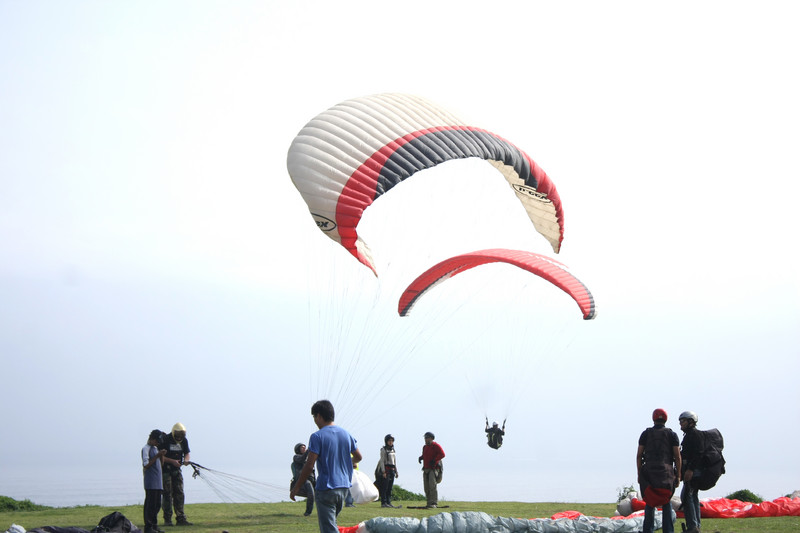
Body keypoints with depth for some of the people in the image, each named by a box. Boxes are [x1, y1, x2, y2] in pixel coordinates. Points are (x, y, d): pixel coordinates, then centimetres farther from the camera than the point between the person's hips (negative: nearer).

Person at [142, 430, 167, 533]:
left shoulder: (156, 448, 18)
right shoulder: (146, 449, -8)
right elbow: (146, 465, -16)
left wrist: (161, 456, 9)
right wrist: (157, 456, -19)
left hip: (158, 481, 9)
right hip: (150, 482, -9)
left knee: (157, 505, 10)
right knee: (150, 504, -8)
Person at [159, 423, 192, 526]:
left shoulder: (184, 440, 4)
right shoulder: (165, 439, -14)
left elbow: (187, 453, 11)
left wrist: (186, 460, -12)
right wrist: (172, 461, -24)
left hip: (177, 470, 5)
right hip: (165, 470, -5)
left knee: (179, 494, 3)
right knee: (167, 495, -6)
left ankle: (181, 518, 6)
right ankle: (167, 519, -1)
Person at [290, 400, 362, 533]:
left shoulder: (317, 437, -12)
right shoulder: (346, 434, 7)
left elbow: (309, 465, -15)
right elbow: (358, 457, 18)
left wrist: (296, 487, -7)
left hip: (326, 488, -7)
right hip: (344, 487, 7)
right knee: (332, 522, 23)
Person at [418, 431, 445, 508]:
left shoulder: (436, 446, -5)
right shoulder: (425, 447, 18)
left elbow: (442, 454, -15)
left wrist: (434, 460, -22)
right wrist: (420, 457, 11)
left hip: (434, 468, -8)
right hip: (426, 469, 8)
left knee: (432, 485, -19)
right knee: (426, 487, 4)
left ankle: (434, 503, -21)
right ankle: (429, 503, 10)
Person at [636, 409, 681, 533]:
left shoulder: (646, 434, 9)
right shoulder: (672, 434, 7)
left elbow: (639, 455, 6)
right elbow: (677, 456, 2)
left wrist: (639, 474, 10)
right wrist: (677, 475, 6)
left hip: (649, 471, 1)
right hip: (666, 471, -1)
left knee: (649, 502, 6)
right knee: (667, 503, 5)